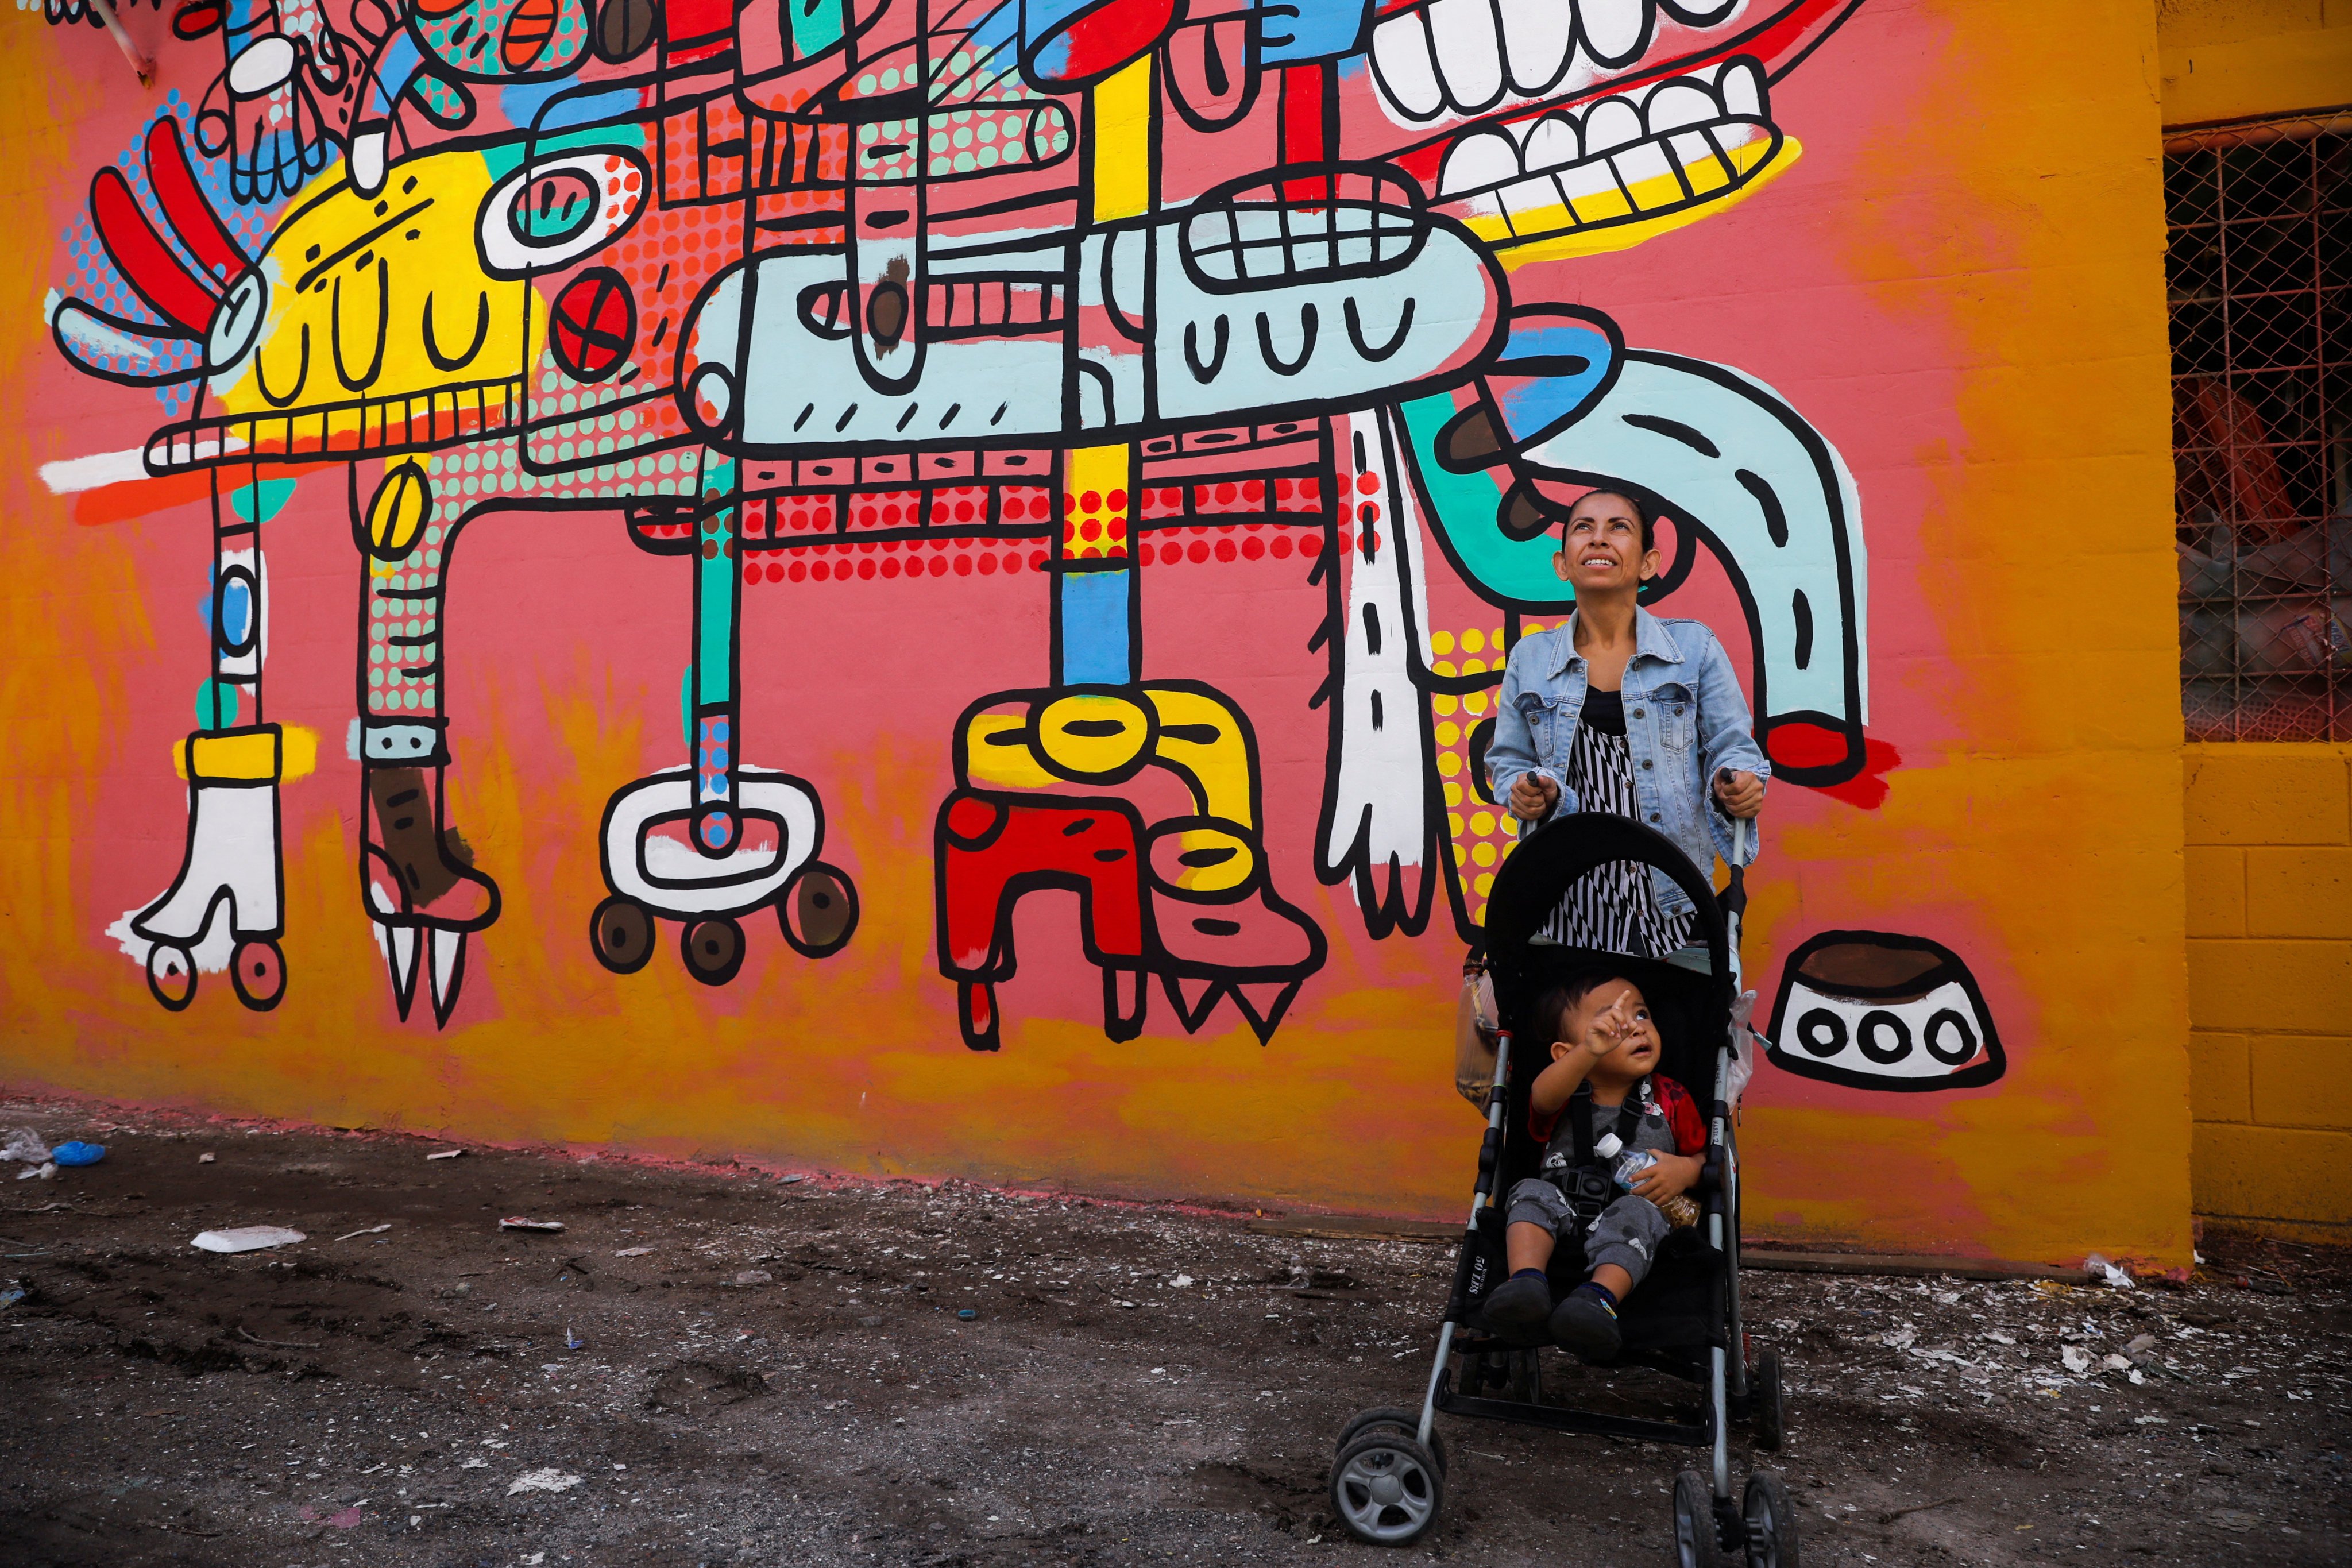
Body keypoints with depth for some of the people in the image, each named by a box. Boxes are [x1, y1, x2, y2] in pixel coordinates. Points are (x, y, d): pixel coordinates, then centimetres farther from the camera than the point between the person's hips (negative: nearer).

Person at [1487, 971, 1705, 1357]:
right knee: (1533, 1192, -25)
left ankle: (1601, 1297, -53)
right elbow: (1543, 1097, -23)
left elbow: (1706, 1158, 17)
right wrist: (1591, 1051, -43)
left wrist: (1685, 1170, -10)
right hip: (1564, 1223, 1)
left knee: (1636, 1211, -32)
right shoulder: (1566, 1095, 3)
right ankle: (1527, 1279, -46)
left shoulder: (1671, 1100, 10)